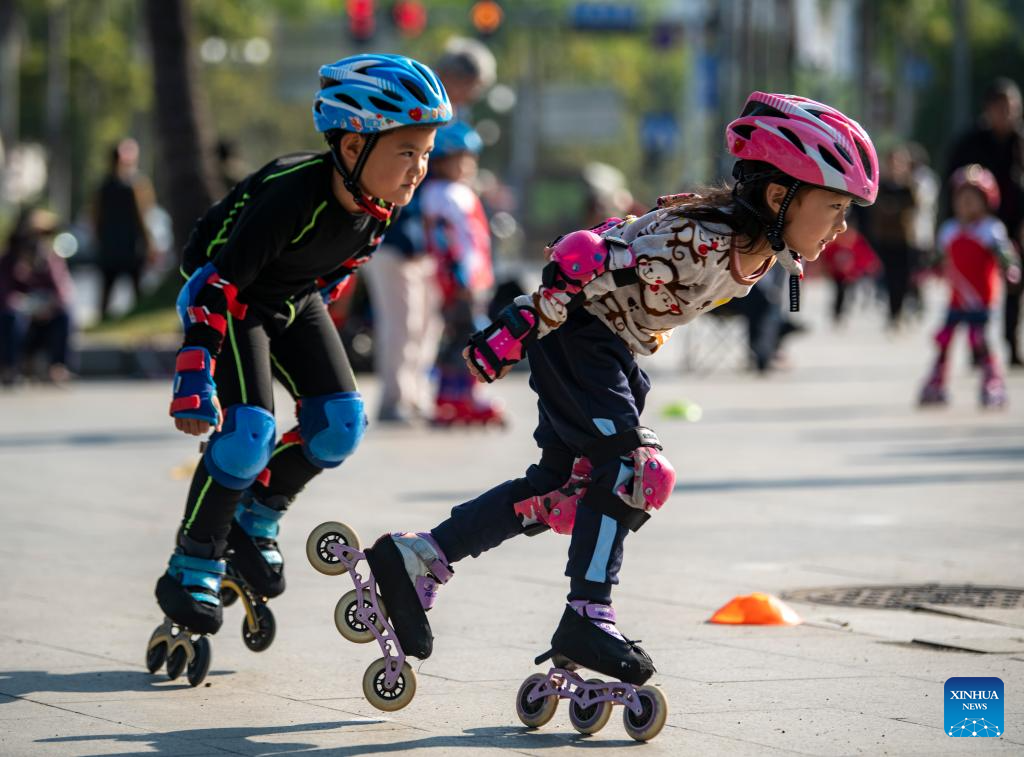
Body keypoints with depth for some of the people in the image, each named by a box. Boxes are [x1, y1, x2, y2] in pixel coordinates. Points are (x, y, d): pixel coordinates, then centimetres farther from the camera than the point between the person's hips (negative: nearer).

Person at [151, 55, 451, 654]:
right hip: (229, 293, -7)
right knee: (249, 430, -20)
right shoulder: (289, 195, -38)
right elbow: (218, 286, -34)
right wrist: (195, 384, -35)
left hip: (294, 298, 7)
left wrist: (315, 307, 19)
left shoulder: (382, 205, -17)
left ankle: (255, 522, 16)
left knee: (341, 423, -6)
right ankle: (190, 571, -6)